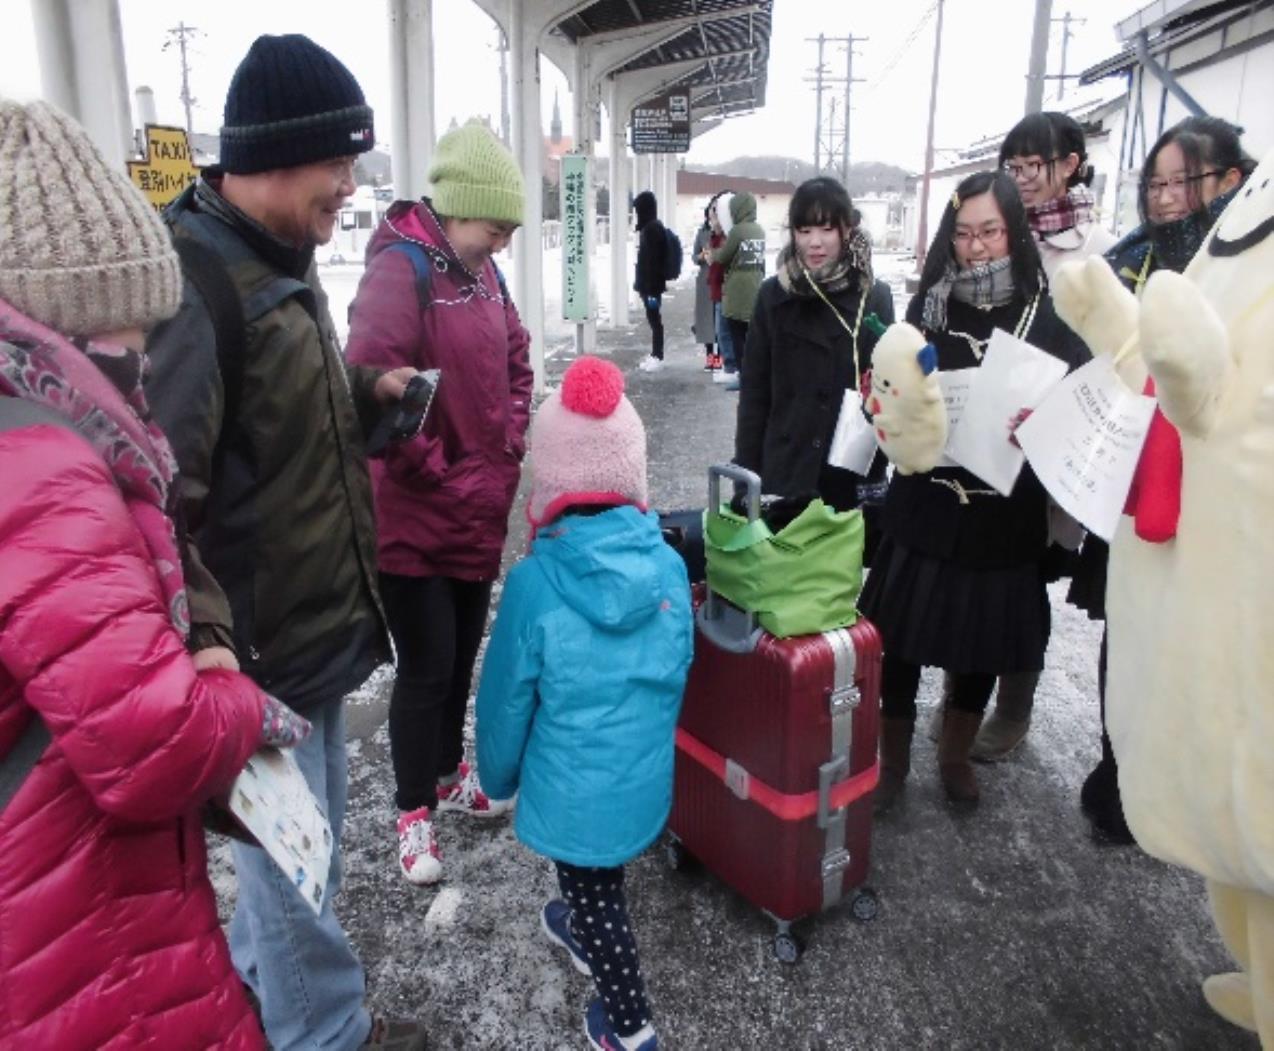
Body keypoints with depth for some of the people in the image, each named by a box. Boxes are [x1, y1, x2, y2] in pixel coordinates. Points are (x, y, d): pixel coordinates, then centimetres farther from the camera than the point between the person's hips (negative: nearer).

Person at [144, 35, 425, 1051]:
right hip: (261, 650, -9)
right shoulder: (193, 281, -22)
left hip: (319, 624, 9)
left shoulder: (282, 261, 10)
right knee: (296, 867, 10)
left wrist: (365, 394, 5)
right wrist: (210, 645, -34)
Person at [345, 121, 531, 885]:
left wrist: (509, 446, 5)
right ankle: (414, 813, 22)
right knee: (427, 667, 2)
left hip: (483, 512, 8)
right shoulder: (400, 272, -17)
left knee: (464, 654, 19)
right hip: (415, 519, -8)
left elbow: (515, 362, 18)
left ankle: (449, 773, 40)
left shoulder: (482, 270, 8)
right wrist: (436, 474, -17)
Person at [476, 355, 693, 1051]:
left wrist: (496, 777, 8)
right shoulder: (669, 564, -14)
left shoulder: (534, 584, -25)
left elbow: (507, 699, -12)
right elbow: (677, 674, 1)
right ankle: (586, 936, 57)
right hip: (646, 775, 4)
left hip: (572, 785, -4)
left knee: (595, 898, 19)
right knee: (600, 883, 31)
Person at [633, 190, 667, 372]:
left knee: (655, 319, -4)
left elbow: (653, 260, -21)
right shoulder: (647, 227, 14)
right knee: (652, 318, 14)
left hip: (652, 284, -10)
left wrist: (651, 286, -23)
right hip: (648, 283, 10)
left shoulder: (653, 228, -16)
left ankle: (658, 357, 1)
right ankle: (654, 354, 22)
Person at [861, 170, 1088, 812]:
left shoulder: (1048, 315, -1)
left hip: (1006, 513, 0)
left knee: (984, 642, 14)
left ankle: (955, 755, 38)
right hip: (925, 507, 0)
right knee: (900, 637, 3)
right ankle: (892, 762, 25)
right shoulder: (927, 309, 3)